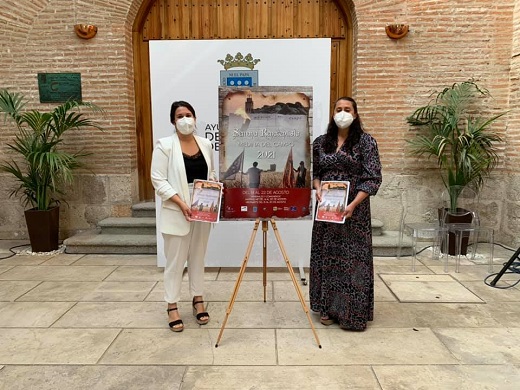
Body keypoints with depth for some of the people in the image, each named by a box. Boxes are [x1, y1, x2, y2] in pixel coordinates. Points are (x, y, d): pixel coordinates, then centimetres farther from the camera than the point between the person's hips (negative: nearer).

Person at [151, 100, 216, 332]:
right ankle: (172, 306, 19)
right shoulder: (165, 145, -7)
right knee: (175, 260, 4)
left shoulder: (205, 144, 8)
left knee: (198, 258, 15)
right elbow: (158, 180, -11)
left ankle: (197, 300, 30)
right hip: (176, 213, -4)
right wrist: (181, 203, -19)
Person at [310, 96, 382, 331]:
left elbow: (373, 179, -9)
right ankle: (328, 307, 23)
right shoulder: (321, 142, 8)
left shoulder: (366, 142, -4)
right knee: (327, 256, 9)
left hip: (354, 210, -4)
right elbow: (314, 171, 14)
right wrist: (317, 188, -8)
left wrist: (353, 204, -19)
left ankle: (353, 312, 14)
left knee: (352, 258, 0)